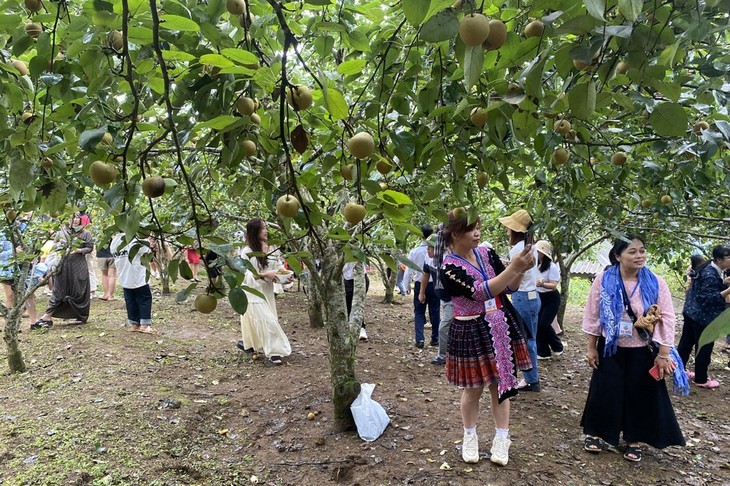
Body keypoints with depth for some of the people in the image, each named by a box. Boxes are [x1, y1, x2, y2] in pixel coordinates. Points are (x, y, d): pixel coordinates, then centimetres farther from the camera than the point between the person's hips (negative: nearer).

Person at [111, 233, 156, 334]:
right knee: (145, 299, 3)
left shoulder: (113, 241, 3)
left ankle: (133, 324, 17)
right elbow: (147, 250, -13)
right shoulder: (132, 239, -19)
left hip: (123, 279, 6)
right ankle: (145, 325, 0)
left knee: (130, 301, 13)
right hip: (138, 277, -6)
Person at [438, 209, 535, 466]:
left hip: (500, 327, 4)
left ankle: (501, 440, 27)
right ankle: (470, 437, 32)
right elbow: (480, 292, -26)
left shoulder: (487, 253, 1)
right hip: (470, 332, -4)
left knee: (500, 385, 11)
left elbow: (508, 287, 5)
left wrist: (522, 270, -14)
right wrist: (513, 267, -29)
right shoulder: (449, 267, -15)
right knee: (473, 389, 9)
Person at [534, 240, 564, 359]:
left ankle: (558, 346, 15)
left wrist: (542, 284, -40)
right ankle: (543, 352, 14)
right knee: (537, 324, 2)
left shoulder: (552, 267, -18)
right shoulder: (536, 266, 2)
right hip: (539, 298, 7)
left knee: (544, 324, -11)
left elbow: (554, 285, -24)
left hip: (551, 299, -7)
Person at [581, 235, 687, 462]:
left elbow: (667, 319, -6)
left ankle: (634, 440, 27)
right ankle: (595, 433, 25)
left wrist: (663, 354, -8)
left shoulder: (656, 283, -8)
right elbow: (592, 315, -2)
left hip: (642, 350, 1)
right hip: (610, 349, 0)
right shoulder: (604, 280, -9)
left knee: (640, 395, 8)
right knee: (604, 392, 6)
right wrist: (591, 348, -1)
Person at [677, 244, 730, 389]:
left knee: (686, 342, 17)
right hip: (703, 317, -10)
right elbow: (708, 298, -25)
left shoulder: (710, 269, 6)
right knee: (704, 348, 3)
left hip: (692, 313, 10)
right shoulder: (711, 275, -24)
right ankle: (701, 379, 15)